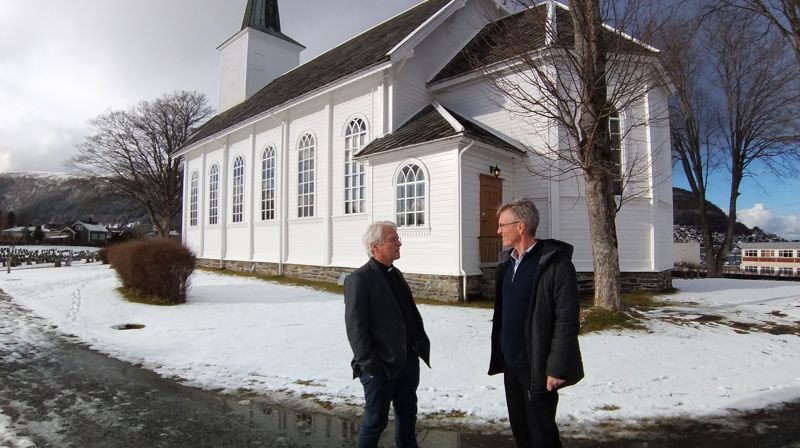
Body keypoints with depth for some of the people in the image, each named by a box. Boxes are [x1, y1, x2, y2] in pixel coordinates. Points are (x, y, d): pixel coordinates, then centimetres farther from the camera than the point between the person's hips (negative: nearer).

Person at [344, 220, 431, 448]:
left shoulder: (395, 273, 11)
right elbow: (355, 326, -16)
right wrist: (367, 363, -17)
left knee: (408, 415, 19)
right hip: (381, 365, -7)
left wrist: (421, 343, 8)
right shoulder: (359, 278, -14)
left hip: (408, 360, 8)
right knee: (376, 420, 7)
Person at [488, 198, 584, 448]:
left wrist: (557, 367, -18)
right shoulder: (507, 263, 8)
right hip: (510, 363, 7)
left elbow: (567, 321, -17)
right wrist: (500, 354, 13)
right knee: (519, 428, 19)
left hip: (537, 366, -7)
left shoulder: (555, 262, -16)